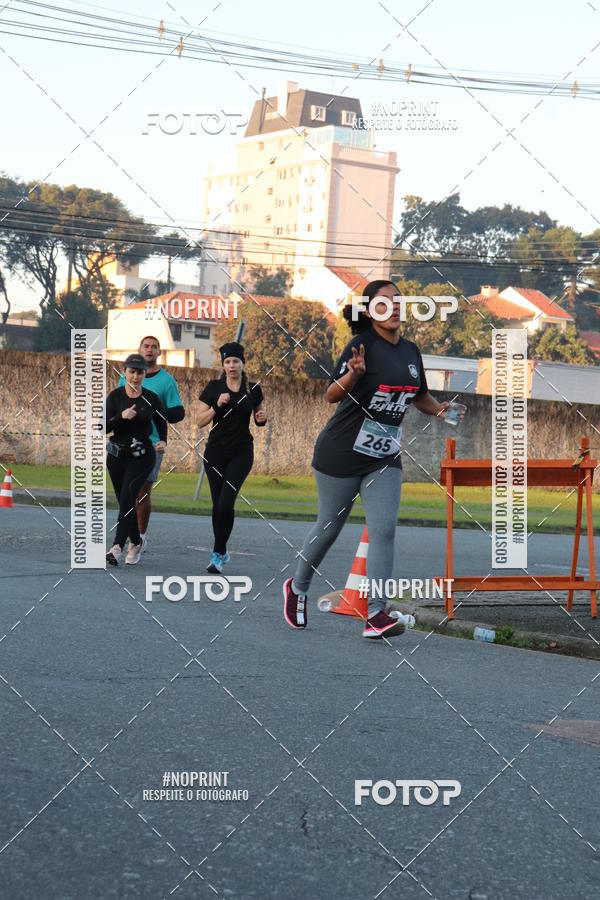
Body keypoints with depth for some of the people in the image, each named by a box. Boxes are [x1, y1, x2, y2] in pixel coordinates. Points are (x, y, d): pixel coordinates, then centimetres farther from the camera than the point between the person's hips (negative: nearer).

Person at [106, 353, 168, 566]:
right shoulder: (115, 396, -1)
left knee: (128, 496, -20)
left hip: (142, 455, -2)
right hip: (117, 455, 2)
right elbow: (104, 427, -6)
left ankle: (117, 546, -28)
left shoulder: (151, 398, -1)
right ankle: (135, 542, 33)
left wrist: (163, 442, -6)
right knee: (125, 501, 10)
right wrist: (121, 417, -22)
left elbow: (162, 423, 13)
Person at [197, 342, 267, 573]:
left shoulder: (253, 389, 2)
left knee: (226, 503, -15)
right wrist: (217, 406, -15)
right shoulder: (214, 387, -1)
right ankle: (222, 551, 24)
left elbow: (259, 416, 17)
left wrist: (262, 418, -6)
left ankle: (217, 554, -10)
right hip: (216, 452, 1)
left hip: (241, 452, -1)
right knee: (217, 504, 6)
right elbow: (200, 421, 0)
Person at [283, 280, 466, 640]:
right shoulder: (363, 345, -14)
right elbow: (332, 396, -21)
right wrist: (353, 374, -40)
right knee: (329, 527, 9)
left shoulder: (410, 350, 6)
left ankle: (376, 615, -10)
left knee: (384, 530, -8)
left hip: (385, 458, 5)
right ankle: (298, 588, 32)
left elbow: (419, 395, 23)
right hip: (343, 452, -5)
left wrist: (440, 409, 3)